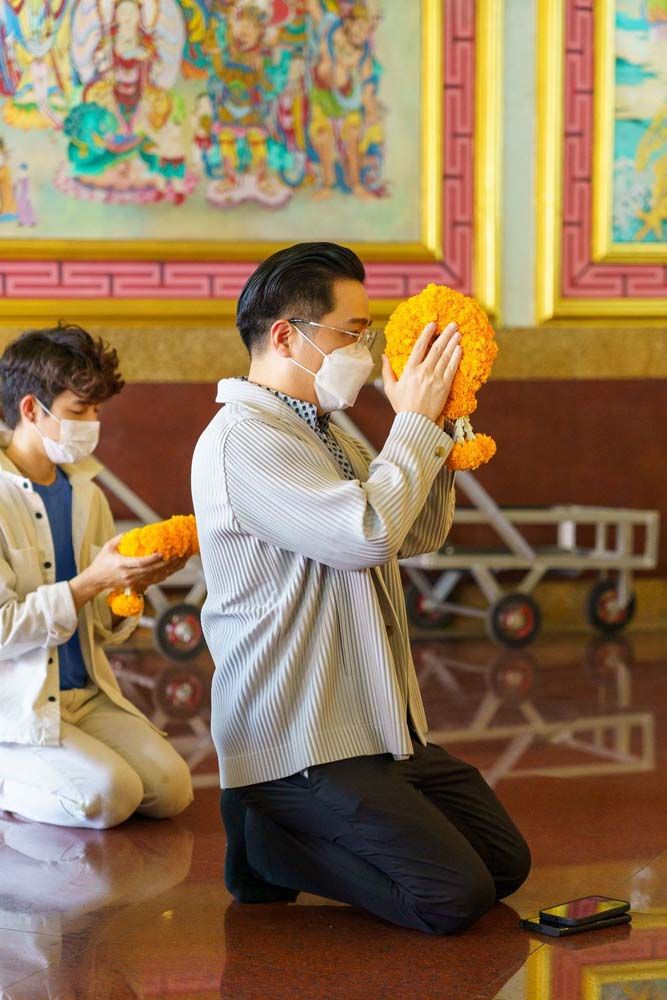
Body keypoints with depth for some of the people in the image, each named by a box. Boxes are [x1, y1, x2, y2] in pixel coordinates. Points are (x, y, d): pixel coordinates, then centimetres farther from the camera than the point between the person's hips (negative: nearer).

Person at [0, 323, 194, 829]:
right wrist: (91, 580, -22)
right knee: (110, 795, -25)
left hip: (85, 696, 7)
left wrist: (134, 582, -6)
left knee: (171, 788, -10)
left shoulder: (87, 496, 11)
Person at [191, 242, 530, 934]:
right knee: (454, 897, -16)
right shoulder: (242, 438, -16)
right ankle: (266, 839, 0)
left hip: (382, 730, 10)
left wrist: (433, 424, 5)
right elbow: (368, 533, -27)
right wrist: (415, 422, -14)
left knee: (506, 864, 10)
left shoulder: (321, 433, 17)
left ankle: (291, 831, 16)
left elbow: (421, 534, 18)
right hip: (298, 746, -10)